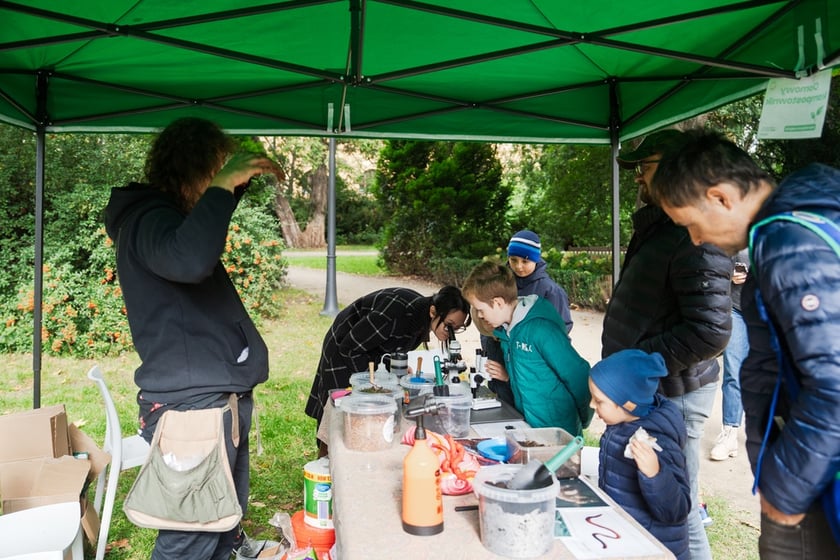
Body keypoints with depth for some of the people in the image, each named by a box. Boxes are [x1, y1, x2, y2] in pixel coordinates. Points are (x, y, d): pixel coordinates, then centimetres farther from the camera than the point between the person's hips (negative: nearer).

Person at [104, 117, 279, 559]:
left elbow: (210, 225, 34)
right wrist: (222, 186, -28)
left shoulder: (171, 213, 14)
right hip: (192, 407, -10)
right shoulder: (147, 219, -17)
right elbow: (189, 260, -39)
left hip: (220, 398, 10)